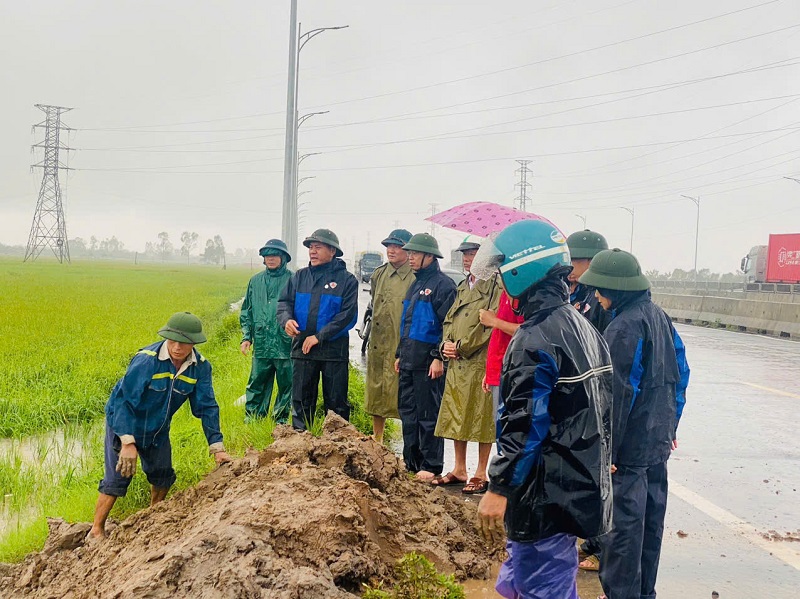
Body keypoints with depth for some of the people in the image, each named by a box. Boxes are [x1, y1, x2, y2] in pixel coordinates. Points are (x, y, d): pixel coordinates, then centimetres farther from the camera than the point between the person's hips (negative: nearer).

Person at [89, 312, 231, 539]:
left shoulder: (200, 367, -16)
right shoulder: (146, 360, -31)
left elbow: (207, 408, -8)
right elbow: (125, 400, -28)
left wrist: (217, 447, -11)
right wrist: (127, 443, -31)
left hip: (158, 430, 6)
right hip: (123, 424, -5)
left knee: (163, 476, 14)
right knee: (117, 478, -7)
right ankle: (96, 531, 8)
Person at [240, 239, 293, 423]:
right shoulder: (255, 281, 10)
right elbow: (246, 312, 15)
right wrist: (246, 337, 7)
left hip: (285, 345, -3)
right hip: (261, 344, 3)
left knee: (286, 384, 7)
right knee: (256, 384, 7)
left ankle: (281, 419, 19)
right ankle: (252, 418, 16)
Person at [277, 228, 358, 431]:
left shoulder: (346, 280, -4)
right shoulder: (299, 277, 10)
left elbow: (348, 315, -10)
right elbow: (284, 302, 8)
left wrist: (319, 336, -15)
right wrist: (287, 319, -16)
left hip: (334, 351, -3)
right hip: (302, 348, 3)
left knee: (337, 403, 5)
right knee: (301, 401, 10)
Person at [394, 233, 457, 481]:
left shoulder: (443, 284, -10)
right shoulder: (416, 284, 18)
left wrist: (439, 357, -20)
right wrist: (399, 354, 21)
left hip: (428, 361, -9)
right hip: (409, 360, 9)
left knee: (428, 414, -3)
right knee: (407, 411, 13)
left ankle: (431, 466, 4)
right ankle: (411, 462, 22)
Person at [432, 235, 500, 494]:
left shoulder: (494, 286, -10)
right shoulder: (463, 286, 17)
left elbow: (490, 325, -17)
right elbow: (449, 320, 20)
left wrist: (460, 346, -13)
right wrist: (446, 344, 1)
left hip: (481, 362, -8)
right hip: (456, 363, 8)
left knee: (482, 418, -1)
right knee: (455, 416, 12)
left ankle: (481, 474, 8)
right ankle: (459, 470, 23)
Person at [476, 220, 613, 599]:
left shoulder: (535, 339, -19)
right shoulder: (584, 328, 11)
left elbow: (524, 425, -23)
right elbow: (604, 407, 16)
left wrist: (498, 488, -18)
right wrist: (599, 465, 24)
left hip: (545, 495, -10)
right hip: (584, 484, 10)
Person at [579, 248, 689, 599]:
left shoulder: (623, 328, -20)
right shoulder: (659, 317, 7)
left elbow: (617, 395, -21)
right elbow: (680, 372, 15)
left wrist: (606, 450, -16)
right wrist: (670, 425, 22)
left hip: (629, 447, -9)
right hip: (658, 441, 9)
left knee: (622, 523, 1)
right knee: (650, 519, 17)